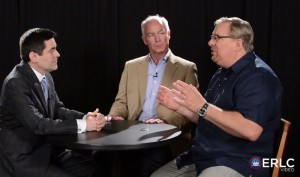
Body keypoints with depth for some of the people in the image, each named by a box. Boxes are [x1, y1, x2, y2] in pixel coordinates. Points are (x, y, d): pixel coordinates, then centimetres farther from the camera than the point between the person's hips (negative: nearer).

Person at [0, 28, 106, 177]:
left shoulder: (46, 76, 4)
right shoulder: (16, 83, -21)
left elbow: (58, 110, 8)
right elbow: (38, 124, -27)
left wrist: (86, 117, -12)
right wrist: (82, 125, -23)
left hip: (47, 149, 7)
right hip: (23, 156, -7)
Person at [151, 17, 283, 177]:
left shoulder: (258, 76, -15)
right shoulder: (223, 73, 15)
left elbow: (251, 130, -29)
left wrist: (201, 106, -26)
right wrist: (178, 105, 7)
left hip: (237, 164, -9)